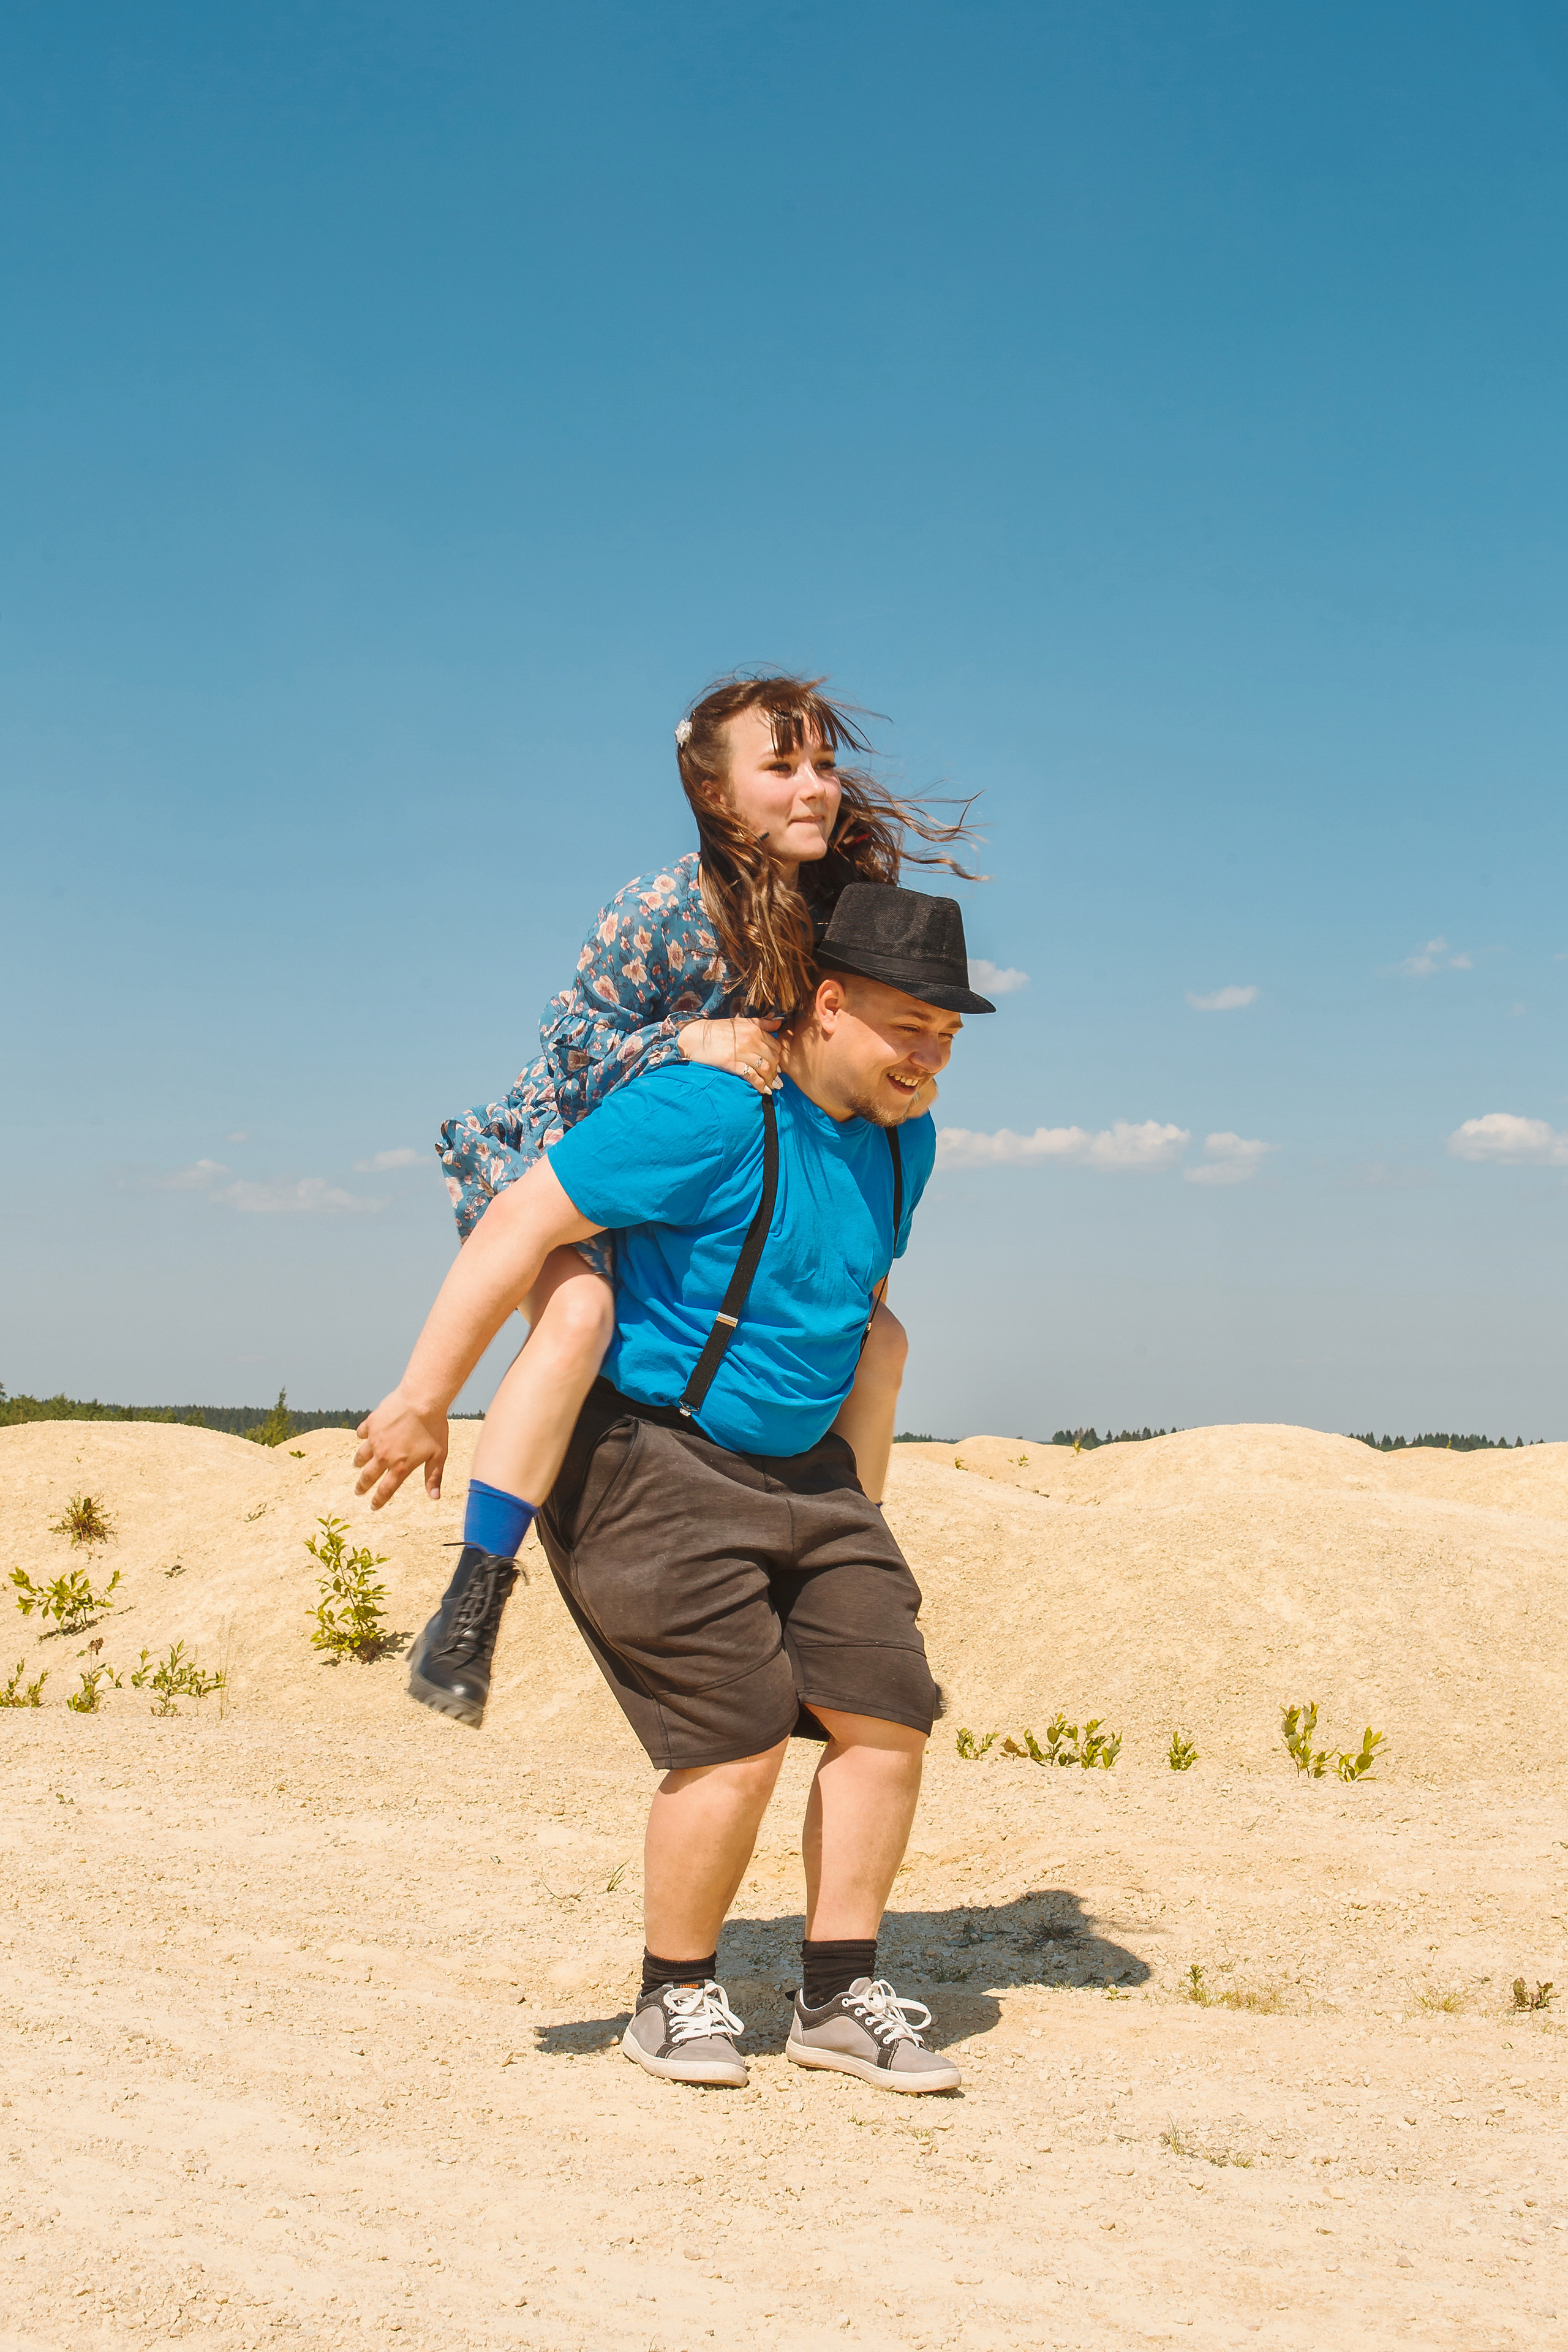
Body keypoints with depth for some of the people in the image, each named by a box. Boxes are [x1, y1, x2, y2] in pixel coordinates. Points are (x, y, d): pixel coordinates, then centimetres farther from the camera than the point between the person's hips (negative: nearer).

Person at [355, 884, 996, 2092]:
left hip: (804, 1468, 8)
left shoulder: (902, 1138, 6)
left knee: (889, 1716, 1)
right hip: (652, 1458, -8)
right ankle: (676, 1998, 10)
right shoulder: (709, 1112, -21)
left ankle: (841, 1995, 13)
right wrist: (424, 1400, -22)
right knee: (739, 1742, -12)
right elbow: (523, 1222, -22)